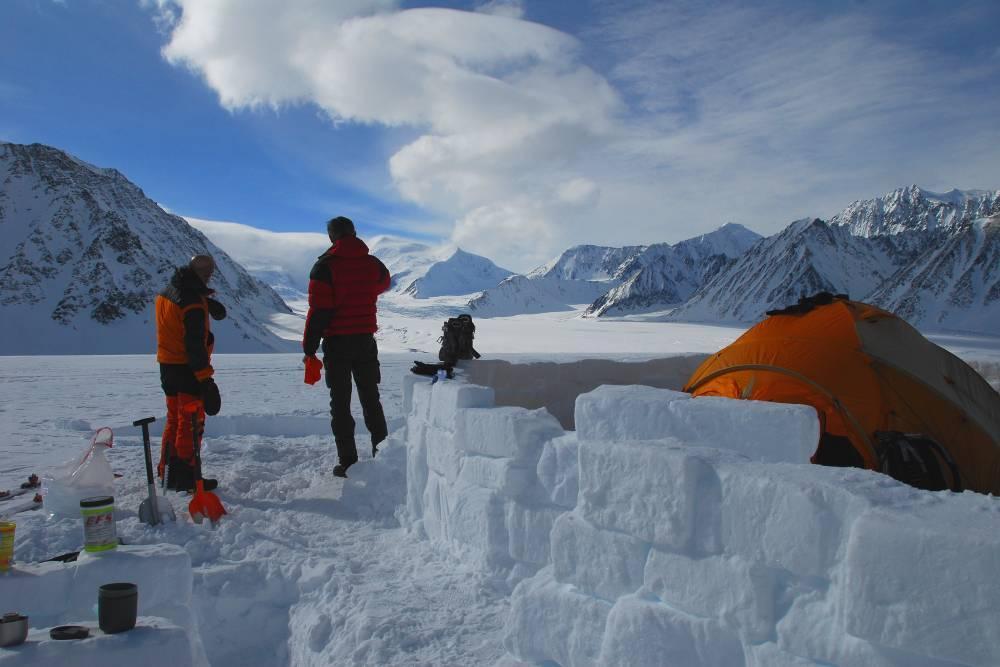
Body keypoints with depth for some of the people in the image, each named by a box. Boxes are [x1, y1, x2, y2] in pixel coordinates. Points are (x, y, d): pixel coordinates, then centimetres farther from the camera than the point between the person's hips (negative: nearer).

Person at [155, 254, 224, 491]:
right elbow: (195, 345, -24)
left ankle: (167, 472, 27)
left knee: (174, 419, 19)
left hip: (167, 367, 9)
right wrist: (206, 379, -22)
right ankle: (186, 477, 6)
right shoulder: (194, 302, -22)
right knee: (191, 423, 1)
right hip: (188, 368, -9)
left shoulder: (166, 293, 6)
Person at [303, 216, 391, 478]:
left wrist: (309, 348, -8)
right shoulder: (373, 264, 1)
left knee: (340, 403, 4)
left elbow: (318, 311, -14)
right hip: (366, 341, 4)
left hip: (337, 343, -3)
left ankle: (348, 462, 4)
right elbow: (383, 284, 25)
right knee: (371, 399, 15)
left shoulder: (324, 266, -11)